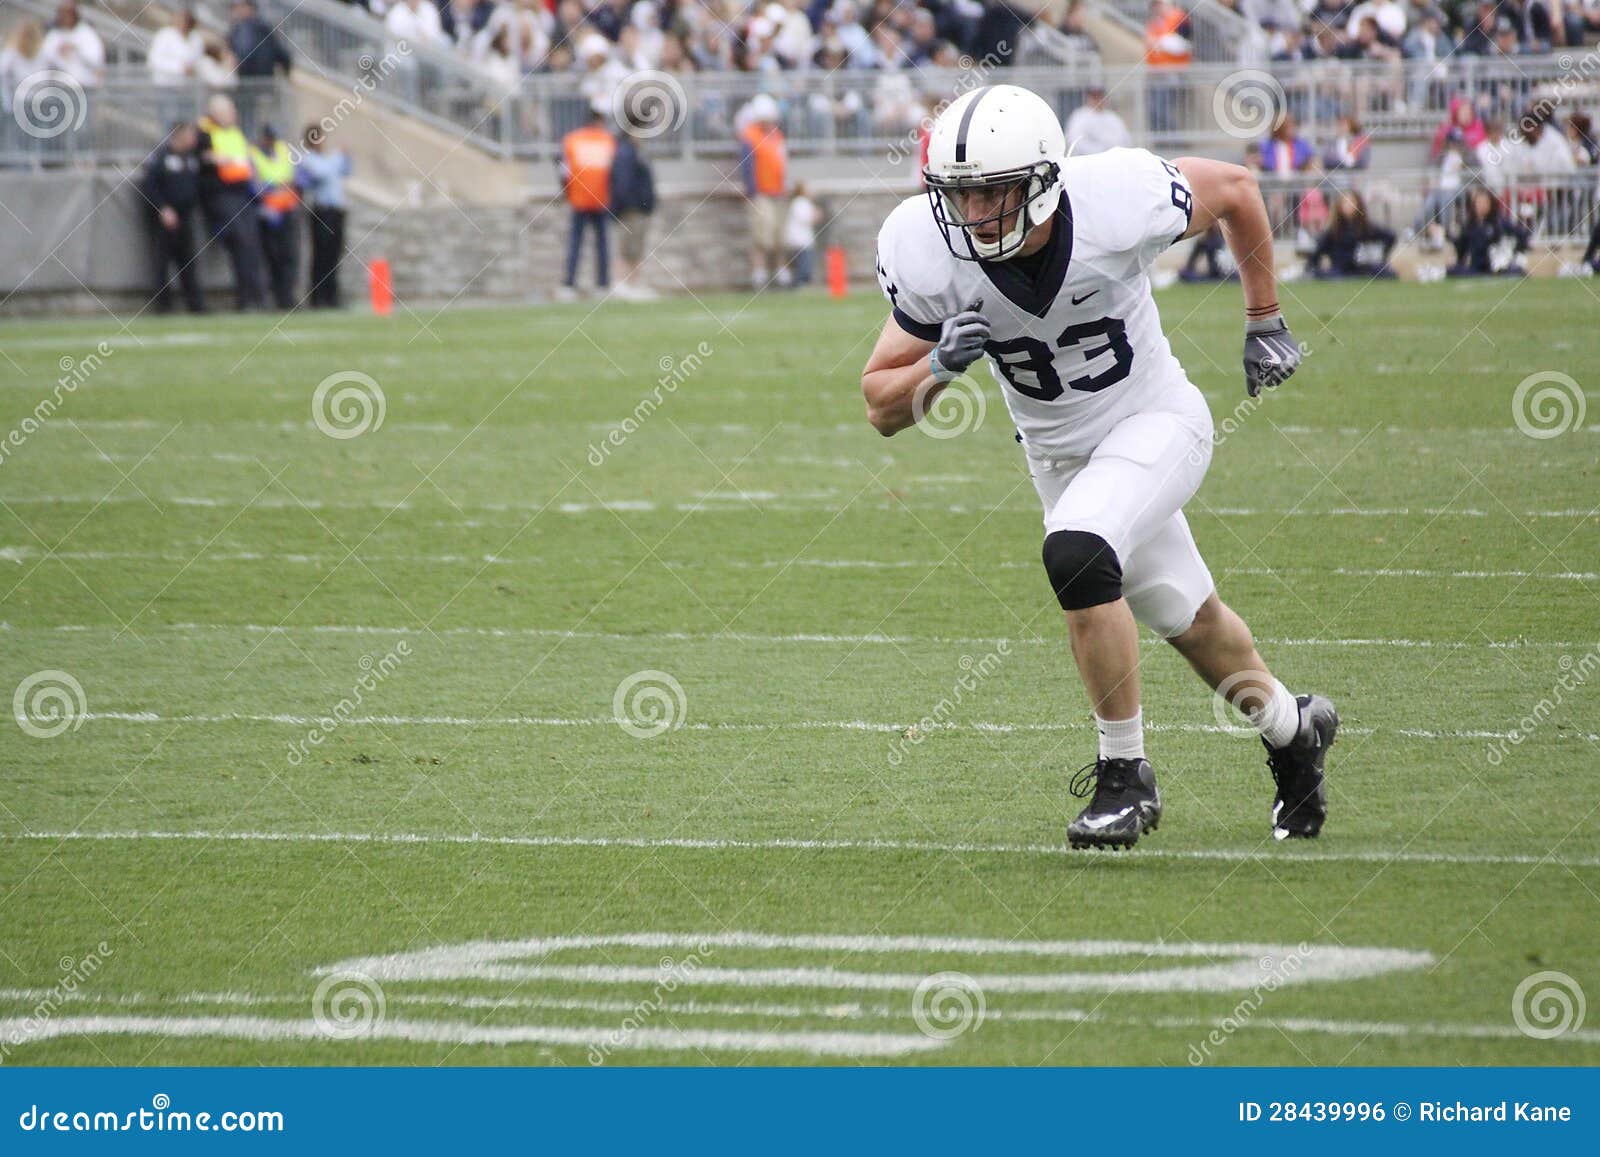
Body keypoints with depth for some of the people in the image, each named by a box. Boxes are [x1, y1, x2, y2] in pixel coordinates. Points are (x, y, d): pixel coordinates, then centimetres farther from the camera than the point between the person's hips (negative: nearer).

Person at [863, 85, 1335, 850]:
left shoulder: (1118, 199, -30)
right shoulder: (928, 252, -23)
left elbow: (1234, 189, -8)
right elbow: (882, 408, -14)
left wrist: (1265, 321, 0)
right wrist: (939, 368, -36)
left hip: (1154, 421, -4)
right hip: (1058, 454, 4)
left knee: (1076, 554, -30)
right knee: (1185, 617, 17)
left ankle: (1126, 776, -14)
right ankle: (1290, 728, 47)